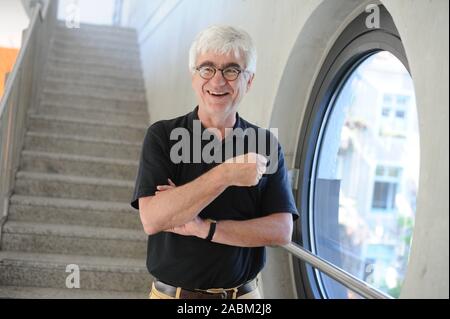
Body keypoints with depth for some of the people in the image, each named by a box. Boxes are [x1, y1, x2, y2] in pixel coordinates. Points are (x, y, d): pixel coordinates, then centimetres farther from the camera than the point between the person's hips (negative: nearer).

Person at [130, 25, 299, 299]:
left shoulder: (265, 144, -4)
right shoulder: (162, 136, -8)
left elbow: (281, 231, -11)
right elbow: (152, 219, -20)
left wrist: (203, 228, -20)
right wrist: (226, 174, -27)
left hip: (244, 294, 1)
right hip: (173, 293, -1)